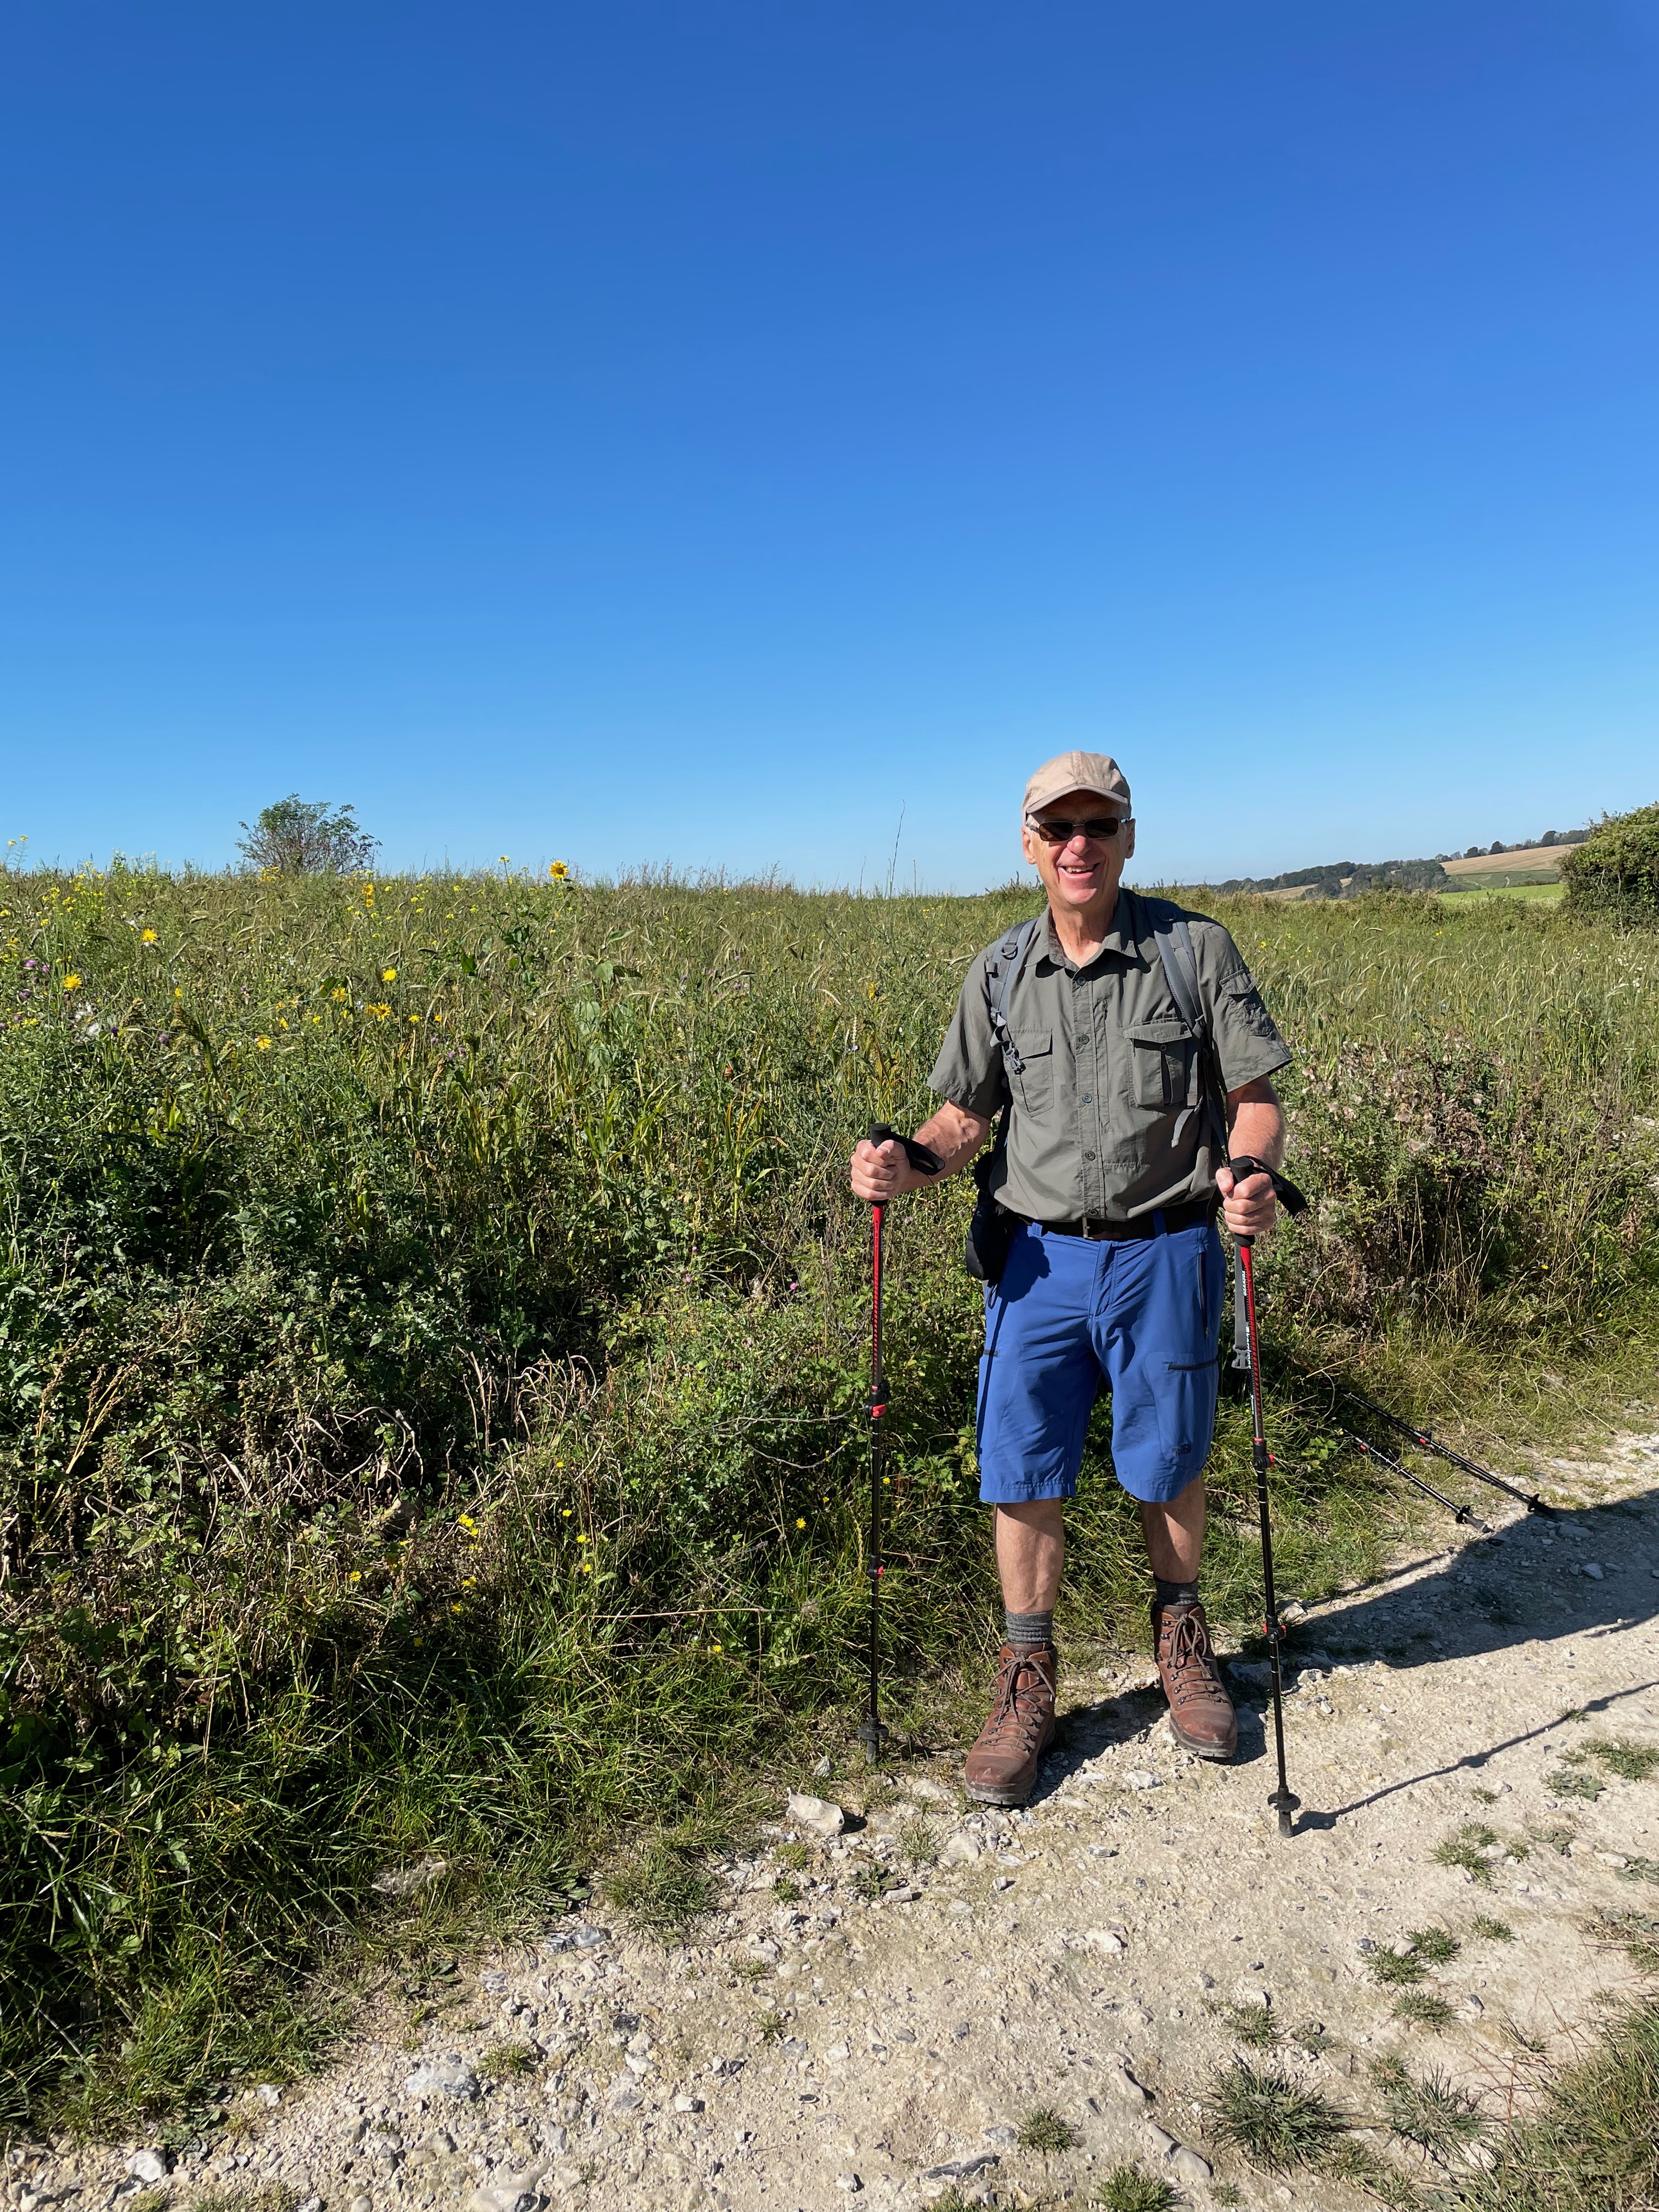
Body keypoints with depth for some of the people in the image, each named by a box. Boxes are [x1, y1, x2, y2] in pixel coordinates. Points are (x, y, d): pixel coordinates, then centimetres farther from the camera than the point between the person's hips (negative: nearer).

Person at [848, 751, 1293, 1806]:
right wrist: (906, 1162, -13)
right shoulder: (1000, 974, 5)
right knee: (1023, 1476, 5)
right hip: (1040, 1258, 2)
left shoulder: (1196, 948, -3)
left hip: (1165, 1255, -1)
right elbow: (966, 1118, 8)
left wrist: (1251, 1172, -24)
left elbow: (1256, 1097, -3)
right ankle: (1028, 1685, 26)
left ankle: (1183, 1643, 42)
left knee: (1168, 1470, 14)